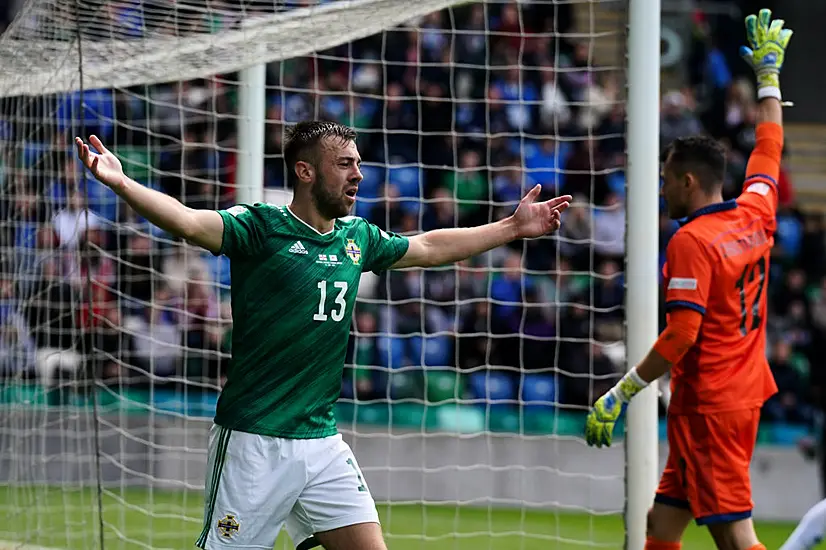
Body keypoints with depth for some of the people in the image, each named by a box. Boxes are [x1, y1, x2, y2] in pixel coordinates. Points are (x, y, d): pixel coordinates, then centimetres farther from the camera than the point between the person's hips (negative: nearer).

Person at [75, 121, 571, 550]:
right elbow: (189, 222, -24)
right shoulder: (260, 227, -8)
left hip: (322, 443, 6)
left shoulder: (357, 237, 12)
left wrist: (514, 228, 34)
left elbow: (429, 247, 28)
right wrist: (121, 183, -41)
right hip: (254, 444, -6)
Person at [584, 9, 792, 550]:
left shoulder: (690, 242, -14)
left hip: (707, 402, -9)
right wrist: (769, 71, 36)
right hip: (747, 391, 9)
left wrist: (619, 396, -15)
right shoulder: (754, 217, 8)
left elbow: (681, 336, -19)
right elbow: (768, 149, 25)